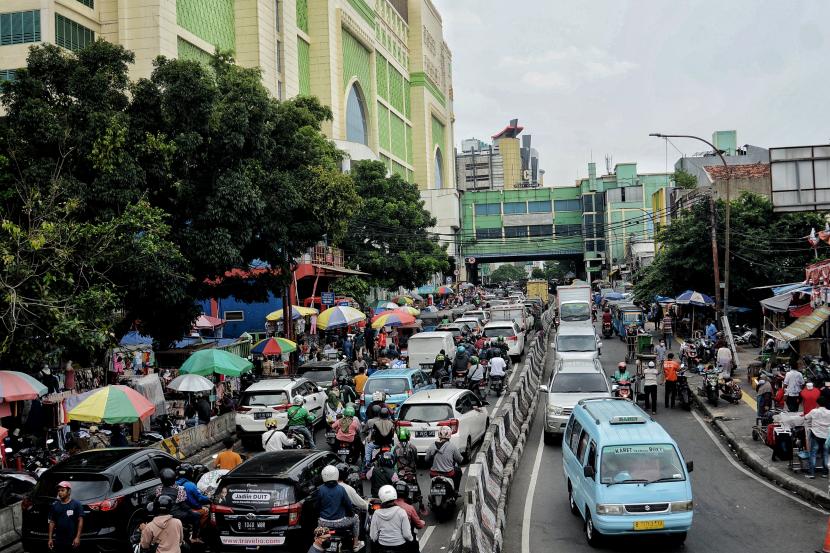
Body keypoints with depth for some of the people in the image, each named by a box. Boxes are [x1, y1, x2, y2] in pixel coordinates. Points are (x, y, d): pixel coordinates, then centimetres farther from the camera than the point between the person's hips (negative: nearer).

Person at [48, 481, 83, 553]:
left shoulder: (76, 504, -3)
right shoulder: (55, 505, 8)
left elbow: (80, 521, -6)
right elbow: (52, 522, 10)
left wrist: (78, 537, -13)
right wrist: (50, 538, 4)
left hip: (72, 541, -4)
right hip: (59, 541, 4)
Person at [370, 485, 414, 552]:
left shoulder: (376, 514, -7)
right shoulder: (401, 512, -13)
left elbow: (373, 537, -5)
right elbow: (407, 534, -13)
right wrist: (411, 539, 7)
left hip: (382, 547, 2)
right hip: (400, 547, -2)